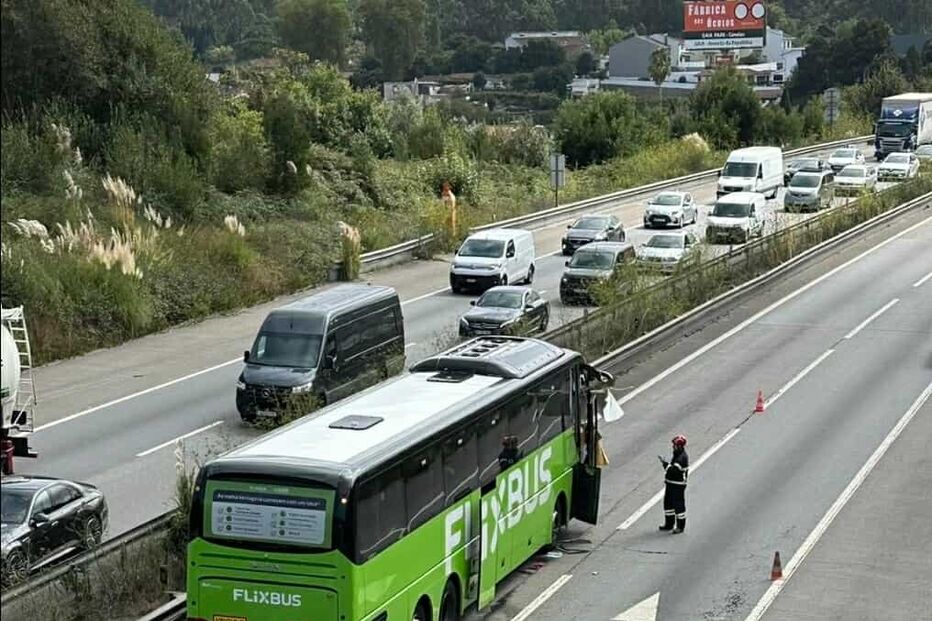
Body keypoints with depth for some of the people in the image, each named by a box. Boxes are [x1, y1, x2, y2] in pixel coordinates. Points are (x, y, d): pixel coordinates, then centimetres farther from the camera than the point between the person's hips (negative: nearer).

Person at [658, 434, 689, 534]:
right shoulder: (677, 454, 12)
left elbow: (674, 470, -28)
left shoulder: (682, 457, -21)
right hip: (671, 483, 10)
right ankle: (669, 524, 28)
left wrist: (665, 463, -24)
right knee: (668, 503, 16)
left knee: (679, 505, -2)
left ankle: (680, 526, 7)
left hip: (678, 485, -10)